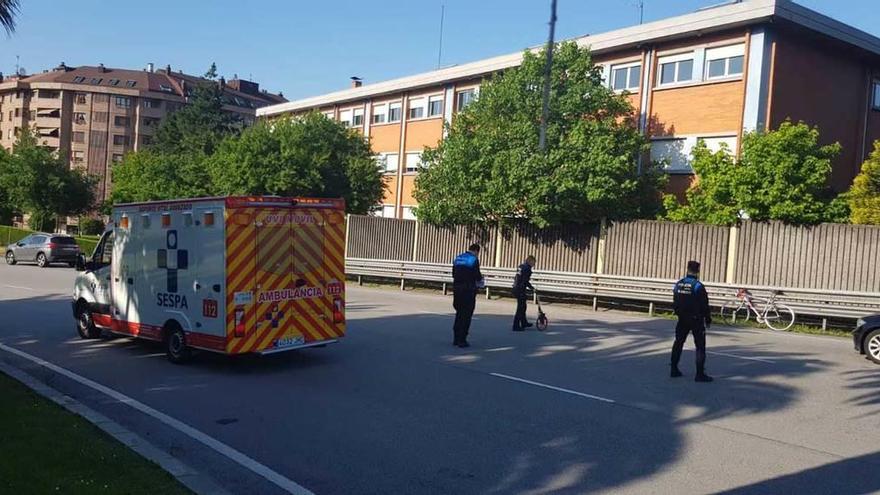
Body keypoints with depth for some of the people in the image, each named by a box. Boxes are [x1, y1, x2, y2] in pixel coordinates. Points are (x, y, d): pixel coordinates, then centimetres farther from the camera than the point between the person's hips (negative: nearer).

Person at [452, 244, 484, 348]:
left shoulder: (458, 258, 11)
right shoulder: (474, 259, -9)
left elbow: (454, 274, 14)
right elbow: (477, 275, -13)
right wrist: (480, 280, 7)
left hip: (457, 288, 7)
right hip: (468, 289, -6)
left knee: (459, 313, 17)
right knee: (466, 315, 1)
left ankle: (456, 339, 21)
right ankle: (462, 340, 1)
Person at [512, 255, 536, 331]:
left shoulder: (521, 266, 13)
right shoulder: (527, 268, -15)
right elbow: (525, 281, -20)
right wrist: (532, 288, -10)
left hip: (516, 289, 10)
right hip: (521, 290, -10)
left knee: (523, 306, 22)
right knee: (520, 308, -3)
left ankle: (524, 323, 36)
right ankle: (516, 326, 1)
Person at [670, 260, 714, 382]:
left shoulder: (678, 284, 2)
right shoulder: (698, 286, -17)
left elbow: (675, 303, 9)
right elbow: (704, 305, -13)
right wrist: (708, 319, -1)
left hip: (682, 319, 6)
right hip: (696, 320, -6)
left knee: (678, 342, 16)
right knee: (700, 346, 1)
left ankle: (674, 370, 20)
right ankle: (700, 374, -1)